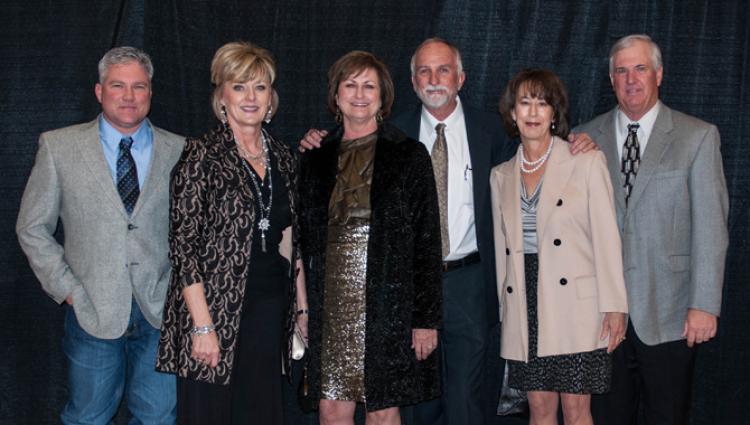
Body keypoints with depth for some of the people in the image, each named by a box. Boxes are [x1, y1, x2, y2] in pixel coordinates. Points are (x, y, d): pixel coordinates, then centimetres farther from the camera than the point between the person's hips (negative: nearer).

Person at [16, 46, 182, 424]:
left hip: (161, 310, 1)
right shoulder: (58, 146, 0)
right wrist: (67, 290, -4)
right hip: (92, 309, -1)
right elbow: (32, 229, 3)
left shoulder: (179, 152, 2)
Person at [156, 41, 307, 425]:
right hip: (215, 311, -5)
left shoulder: (282, 158, 11)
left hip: (270, 313, 5)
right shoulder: (202, 155, -7)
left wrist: (301, 308, 11)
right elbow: (182, 244, -11)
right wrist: (202, 326, -16)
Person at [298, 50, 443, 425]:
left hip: (388, 306, -3)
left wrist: (426, 318, -7)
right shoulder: (316, 159, 11)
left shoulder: (410, 155, 1)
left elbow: (427, 242, -2)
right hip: (330, 306, 3)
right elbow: (305, 240, 13)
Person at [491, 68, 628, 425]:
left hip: (574, 305, -4)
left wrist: (614, 305, -9)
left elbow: (606, 238, -4)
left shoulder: (587, 163, -1)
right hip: (525, 308, 4)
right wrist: (505, 311, 14)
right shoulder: (501, 176, 12)